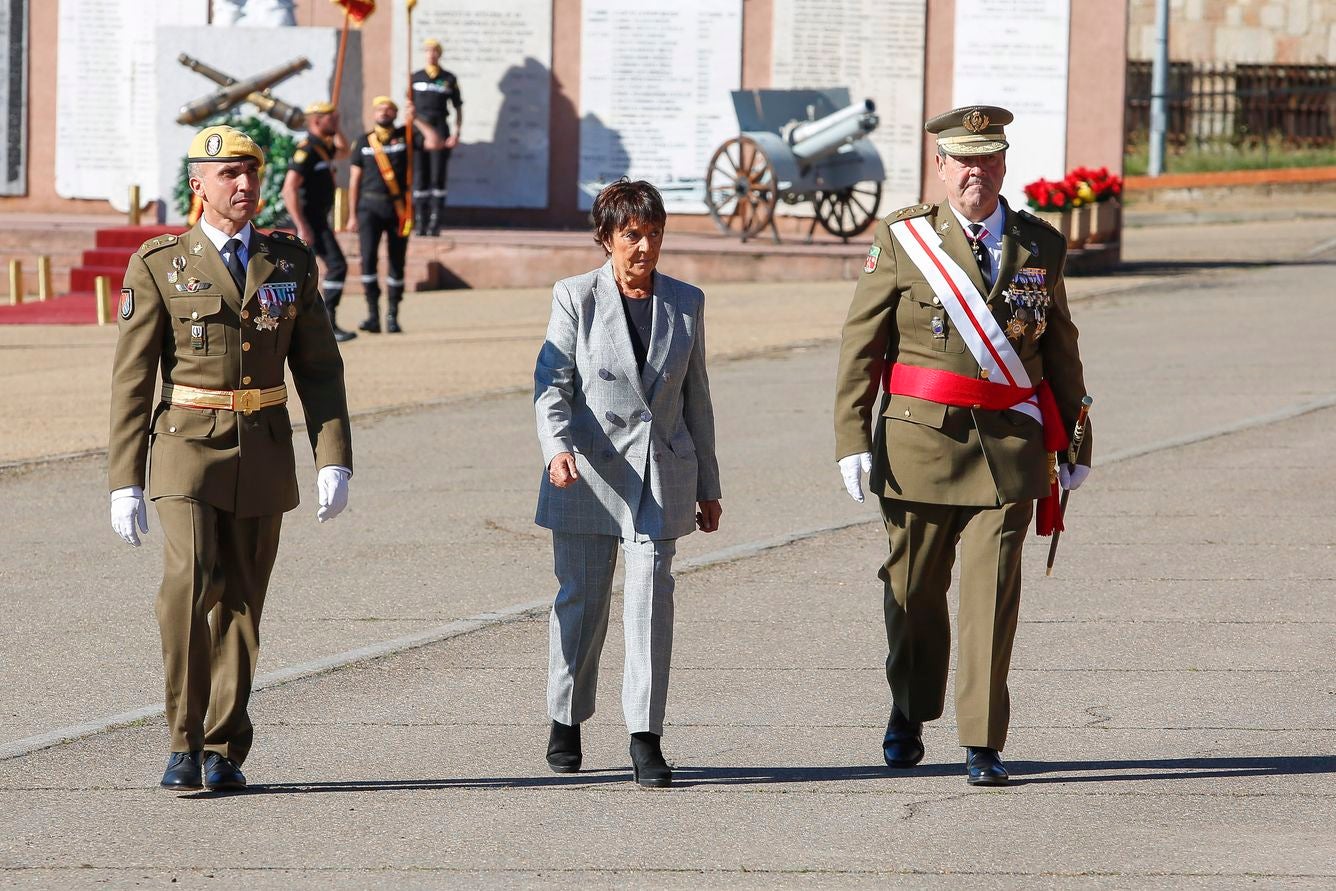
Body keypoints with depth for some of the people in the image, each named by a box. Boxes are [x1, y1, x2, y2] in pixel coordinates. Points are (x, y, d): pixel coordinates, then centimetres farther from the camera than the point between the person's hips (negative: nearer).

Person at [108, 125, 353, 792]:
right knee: (190, 584, -21)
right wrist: (125, 482, -8)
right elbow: (132, 380, -3)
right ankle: (185, 742, -13)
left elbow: (319, 368, 7)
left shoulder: (290, 262, 7)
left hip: (264, 457, 3)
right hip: (188, 452, -3)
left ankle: (223, 753, 17)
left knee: (238, 604, 7)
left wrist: (334, 461, -4)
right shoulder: (159, 266, -2)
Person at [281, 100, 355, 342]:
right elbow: (289, 190, -23)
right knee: (337, 265, -16)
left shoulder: (322, 147, 14)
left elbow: (343, 152, 38)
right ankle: (328, 325, -20)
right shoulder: (306, 150, -16)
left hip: (318, 218, 10)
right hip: (310, 219, -10)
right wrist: (302, 227, -27)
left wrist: (336, 130, 20)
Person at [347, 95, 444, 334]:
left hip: (398, 208, 1)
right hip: (370, 207, -1)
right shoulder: (364, 142, 7)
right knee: (368, 258, -15)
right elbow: (354, 180, 9)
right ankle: (373, 314, -12)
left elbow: (434, 142, -7)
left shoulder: (405, 136, 6)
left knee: (397, 263, 5)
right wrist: (352, 215, 5)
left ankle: (392, 316, 14)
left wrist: (415, 119, -7)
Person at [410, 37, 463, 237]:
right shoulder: (416, 78, 11)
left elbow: (458, 108, 10)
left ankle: (436, 224, -6)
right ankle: (422, 223, 3)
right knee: (420, 177, -1)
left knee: (438, 177, -7)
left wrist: (456, 132, -1)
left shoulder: (449, 79, 7)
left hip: (440, 128, -2)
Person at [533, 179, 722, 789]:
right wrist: (557, 447, -25)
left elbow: (696, 396, 16)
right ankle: (566, 721, 25)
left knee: (652, 600, -8)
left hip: (660, 475, 1)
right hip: (588, 474, -1)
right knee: (580, 601, 6)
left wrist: (707, 486, 17)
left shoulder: (686, 303, 9)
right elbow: (551, 383, -7)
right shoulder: (576, 298, 0)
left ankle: (645, 738, -9)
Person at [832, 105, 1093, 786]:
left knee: (992, 595, -6)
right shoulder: (902, 239, 1)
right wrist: (853, 440, -7)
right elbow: (860, 344, 0)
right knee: (914, 589, 11)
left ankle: (983, 745, -2)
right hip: (920, 440, -1)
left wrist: (1074, 442, 15)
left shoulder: (1040, 245, 8)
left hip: (1009, 443, 1)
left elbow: (1060, 349, 15)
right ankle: (909, 716, 32)